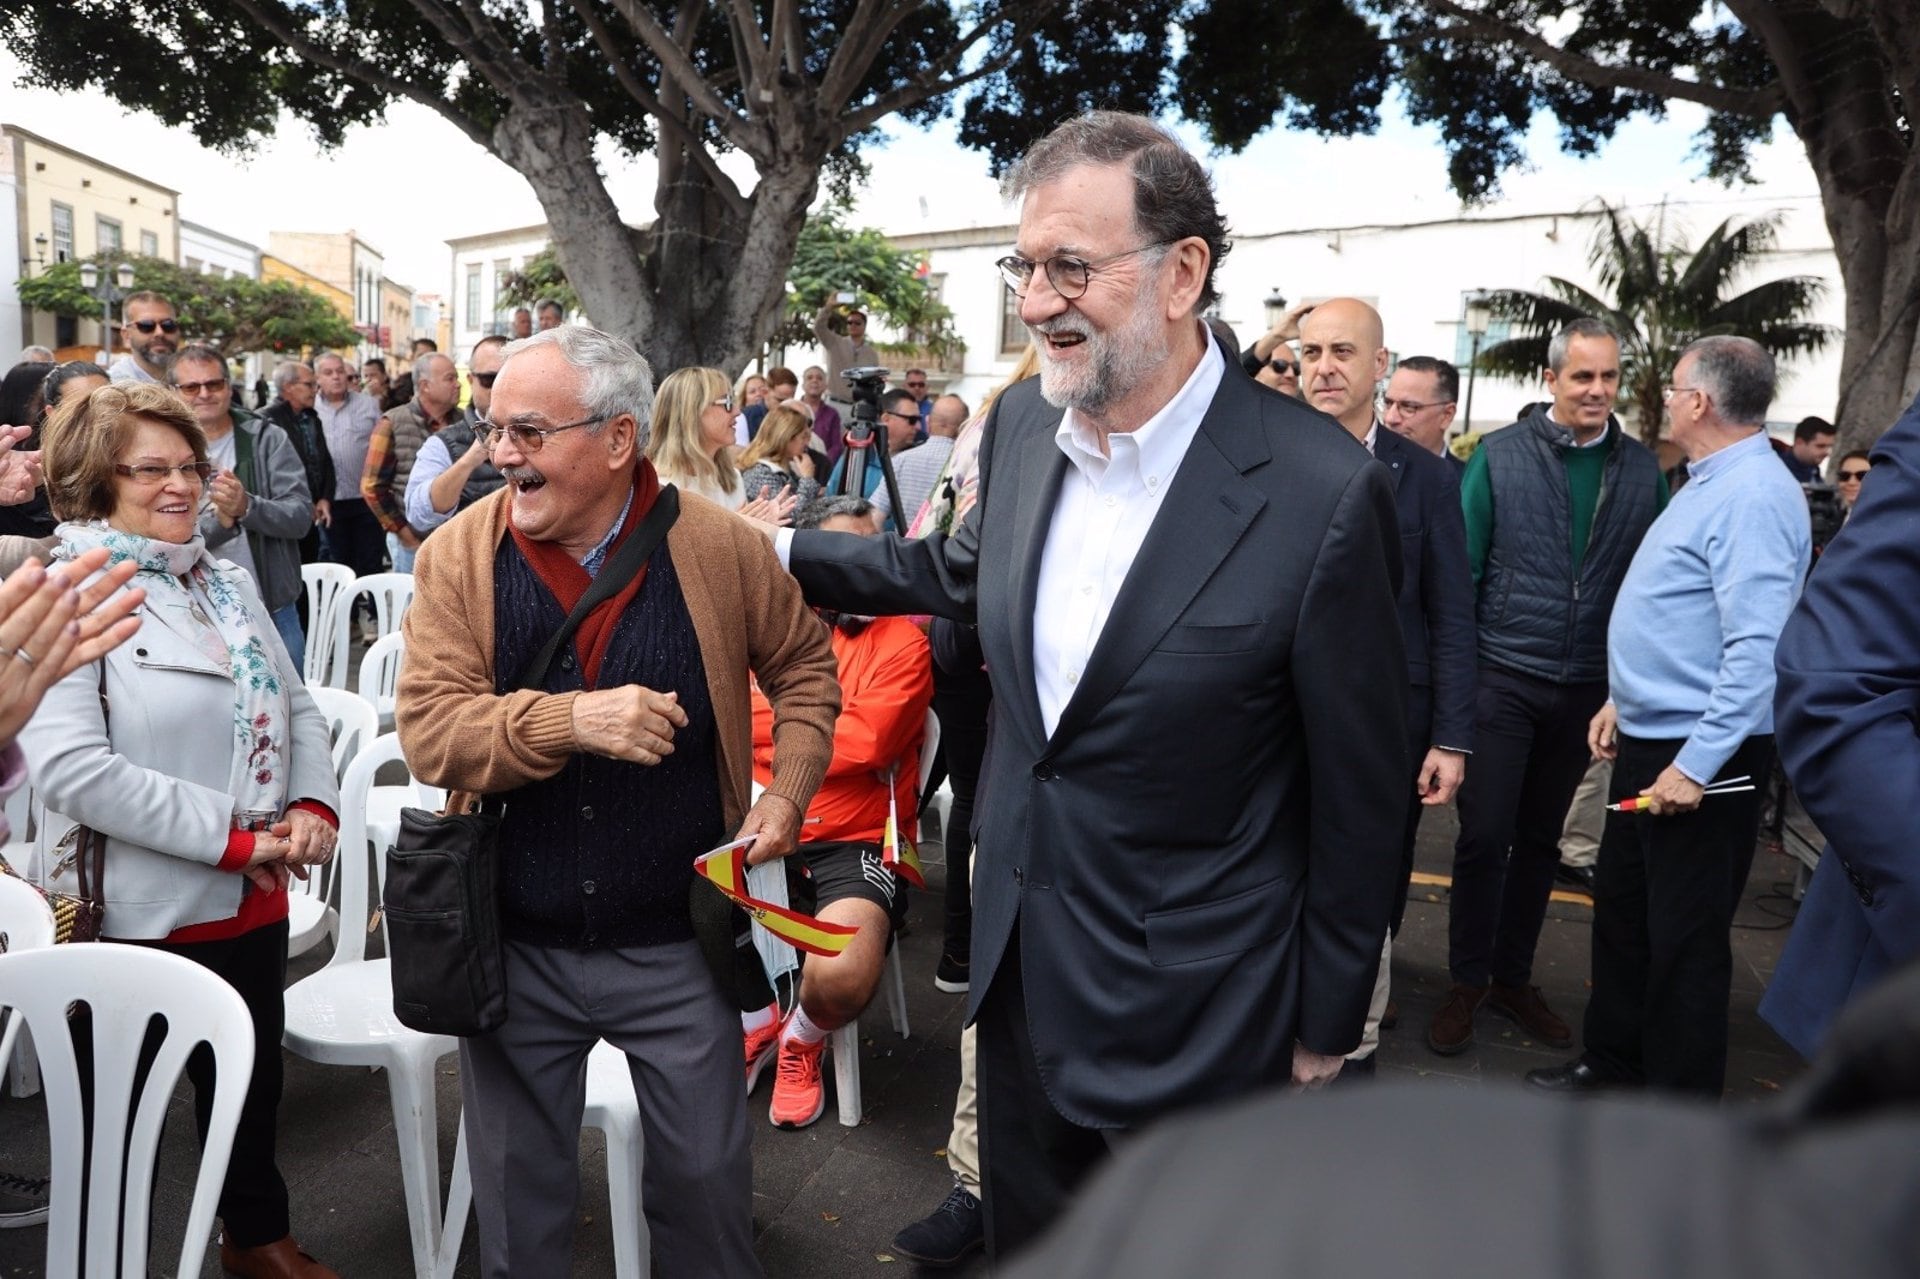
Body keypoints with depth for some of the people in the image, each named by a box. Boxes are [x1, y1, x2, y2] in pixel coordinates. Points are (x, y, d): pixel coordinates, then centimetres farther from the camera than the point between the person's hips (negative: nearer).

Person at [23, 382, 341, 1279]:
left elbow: (296, 706, 11)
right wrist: (233, 836, -23)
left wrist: (314, 805, -8)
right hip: (135, 912, -6)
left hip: (251, 900, 7)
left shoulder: (228, 584, 7)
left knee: (252, 1080, 24)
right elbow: (71, 769, -25)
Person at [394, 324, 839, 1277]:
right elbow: (428, 732, -15)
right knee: (517, 1198, 20)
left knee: (706, 1180, 16)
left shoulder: (718, 545, -9)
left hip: (677, 943, 0)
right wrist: (573, 719, -31)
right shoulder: (458, 556, -8)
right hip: (514, 946, 1)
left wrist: (787, 795, -8)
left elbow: (803, 666, 5)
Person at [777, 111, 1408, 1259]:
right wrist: (785, 551, 19)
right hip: (1020, 956, 6)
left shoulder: (1324, 494, -22)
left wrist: (1326, 1028, -5)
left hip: (1195, 1014, -5)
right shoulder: (1023, 424, -3)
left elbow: (1361, 793, -14)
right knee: (1024, 1241, 25)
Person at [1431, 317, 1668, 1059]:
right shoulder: (1500, 455, -4)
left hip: (1588, 688, 3)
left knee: (1540, 839, 14)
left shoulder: (1642, 471, 3)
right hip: (1504, 679, -3)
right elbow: (1461, 570, -5)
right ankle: (1467, 982, 16)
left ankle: (1513, 978, 27)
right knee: (1485, 836, 0)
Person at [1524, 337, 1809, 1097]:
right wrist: (1625, 700, 17)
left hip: (1702, 755, -10)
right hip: (1650, 738, 10)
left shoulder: (1752, 497, -20)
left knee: (1684, 937, 3)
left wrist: (1697, 764, -27)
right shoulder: (1711, 484, 13)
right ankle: (1613, 1064, 35)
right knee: (1621, 907, 19)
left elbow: (1758, 649, -27)